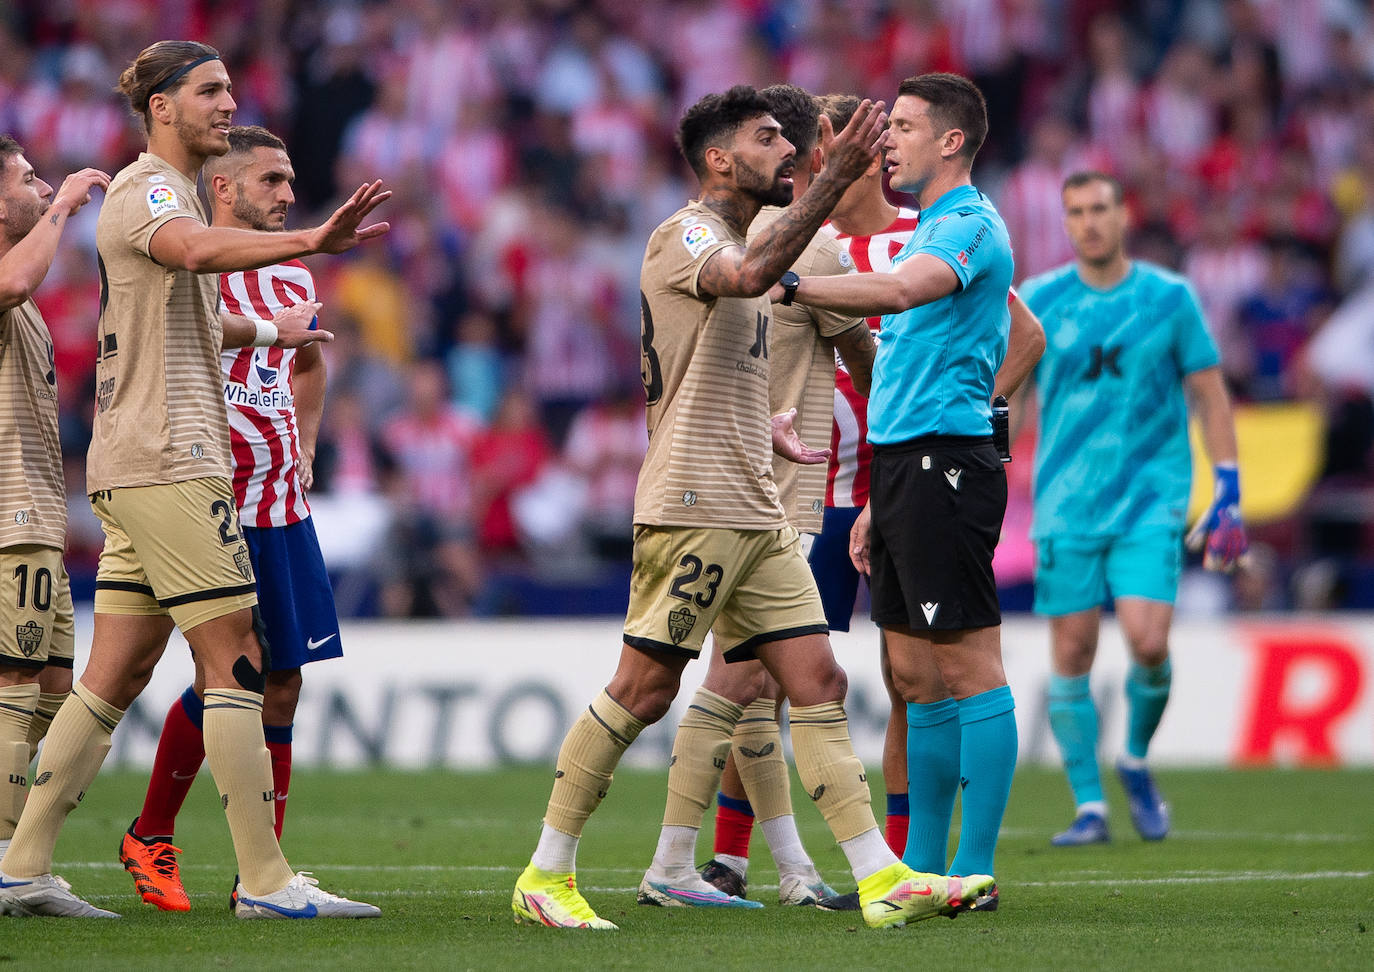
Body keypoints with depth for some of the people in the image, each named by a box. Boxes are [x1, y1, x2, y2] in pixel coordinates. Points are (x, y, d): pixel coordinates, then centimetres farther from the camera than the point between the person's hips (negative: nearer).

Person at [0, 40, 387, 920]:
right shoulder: (143, 190, -9)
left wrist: (267, 331, 50)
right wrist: (312, 241, -47)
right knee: (236, 658, -10)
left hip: (143, 471, 10)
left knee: (117, 675, 8)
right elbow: (201, 250, -33)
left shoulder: (176, 195, 23)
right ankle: (266, 880, -10)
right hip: (166, 461, -10)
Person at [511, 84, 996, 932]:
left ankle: (882, 879, -1)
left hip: (756, 512, 9)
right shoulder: (685, 235, -8)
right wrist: (834, 181, -35)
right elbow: (752, 275, -32)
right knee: (644, 691, -6)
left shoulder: (736, 243, 21)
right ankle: (545, 876, 4)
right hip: (691, 505, -9)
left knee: (818, 683, 2)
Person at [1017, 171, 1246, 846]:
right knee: (1072, 656, -2)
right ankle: (1089, 808, 8)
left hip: (1151, 499, -1)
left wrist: (1229, 495, 1)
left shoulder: (1170, 298, 2)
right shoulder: (1038, 301, 3)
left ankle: (1136, 761, 13)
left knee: (1148, 643, -15)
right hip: (1066, 505, 1)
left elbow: (1210, 395, 6)